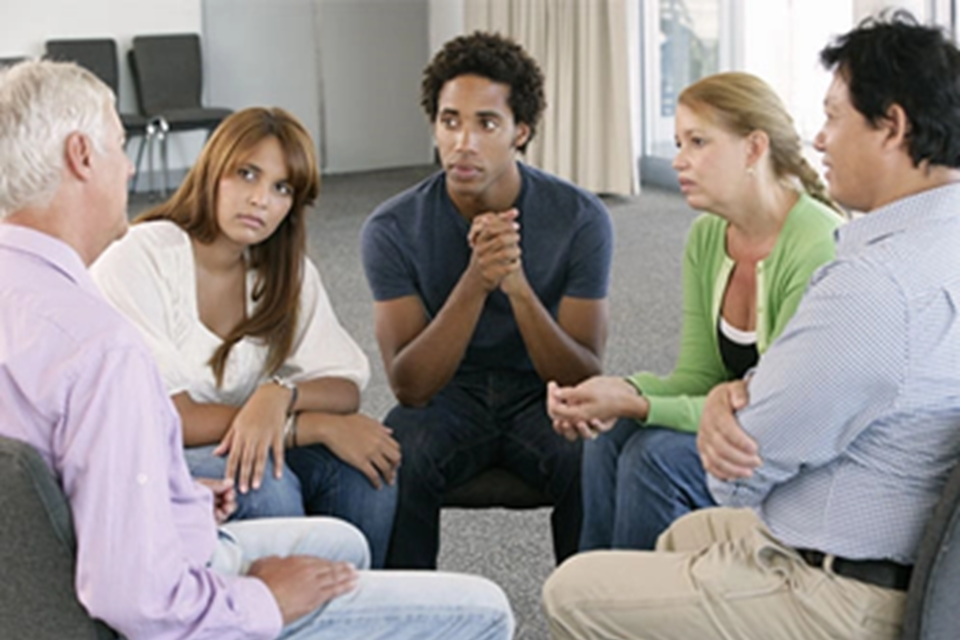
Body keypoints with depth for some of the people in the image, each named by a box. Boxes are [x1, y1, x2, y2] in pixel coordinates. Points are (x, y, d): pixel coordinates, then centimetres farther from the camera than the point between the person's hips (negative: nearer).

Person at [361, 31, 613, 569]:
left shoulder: (580, 219, -13)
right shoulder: (393, 229, -12)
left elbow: (583, 378, -16)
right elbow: (409, 385, -18)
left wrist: (518, 286, -33)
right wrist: (476, 281, -33)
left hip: (543, 398, 0)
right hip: (448, 399, 0)